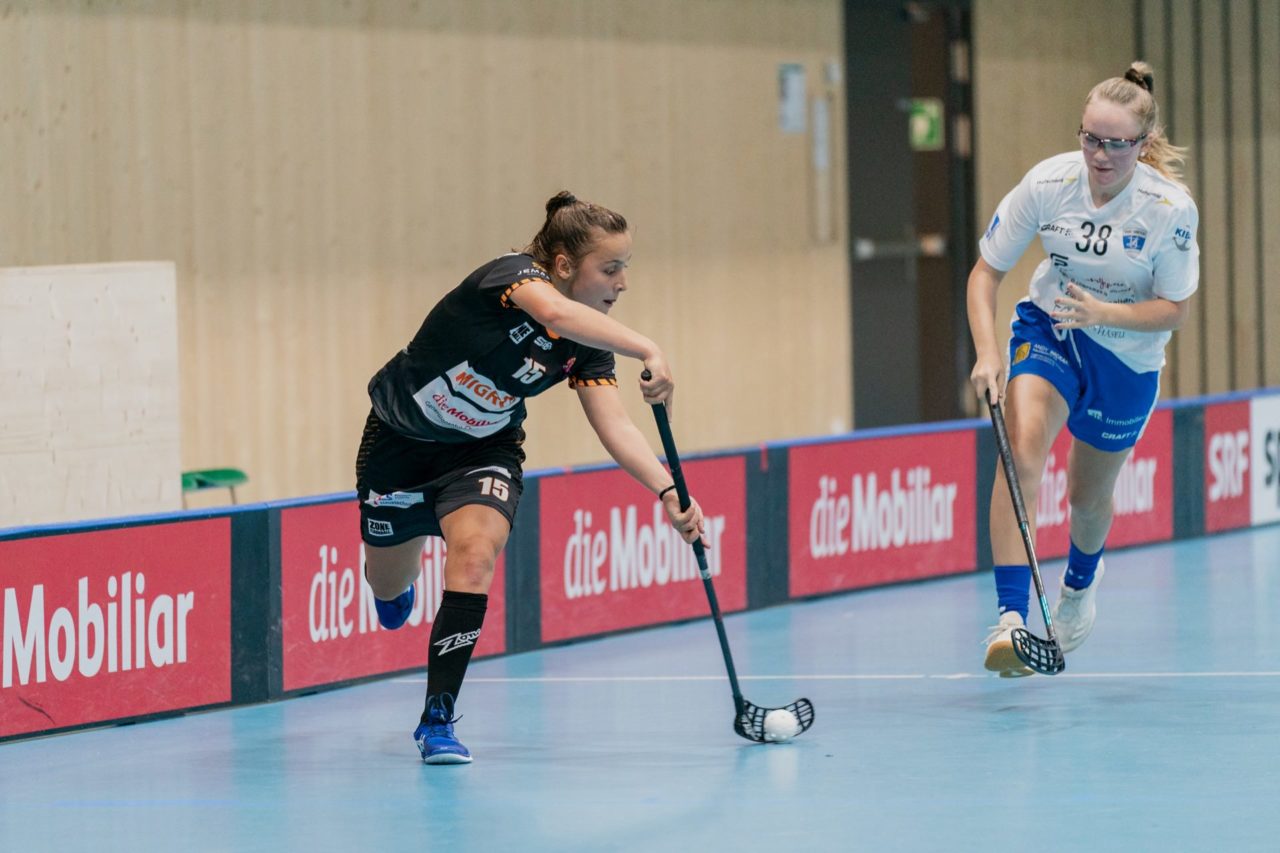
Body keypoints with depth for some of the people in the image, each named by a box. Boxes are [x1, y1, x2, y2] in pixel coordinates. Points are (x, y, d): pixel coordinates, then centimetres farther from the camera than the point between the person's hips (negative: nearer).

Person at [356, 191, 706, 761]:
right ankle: (398, 584, 57)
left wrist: (667, 491, -41)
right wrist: (647, 350, -66)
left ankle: (437, 719, -16)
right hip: (401, 438, -3)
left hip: (482, 451, 3)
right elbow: (556, 313, -54)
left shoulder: (588, 345, -15)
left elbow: (615, 426, -24)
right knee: (388, 586, 15)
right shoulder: (513, 276, -31)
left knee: (475, 554, -25)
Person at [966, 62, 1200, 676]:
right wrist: (987, 350, -25)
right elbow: (986, 271, -10)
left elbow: (1173, 310, -15)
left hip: (1127, 356, 0)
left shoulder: (1171, 208, -24)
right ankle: (1011, 618, -32)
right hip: (1047, 332, 0)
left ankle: (1080, 581, 52)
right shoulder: (1047, 183, -21)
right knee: (1021, 451, -27)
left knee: (1088, 496, 14)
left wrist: (1103, 312, -32)